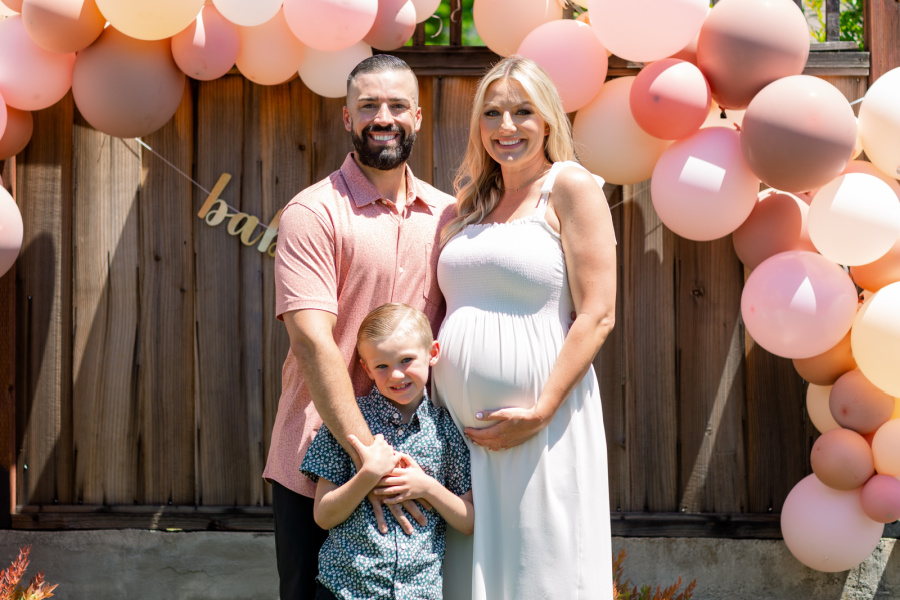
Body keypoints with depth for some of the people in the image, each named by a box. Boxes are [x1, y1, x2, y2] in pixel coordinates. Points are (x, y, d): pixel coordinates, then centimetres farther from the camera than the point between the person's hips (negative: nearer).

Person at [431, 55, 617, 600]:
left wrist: (540, 412, -16)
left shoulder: (570, 187, -3)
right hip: (458, 426, 6)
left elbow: (597, 316, -10)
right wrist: (432, 401, 8)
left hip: (540, 426, -6)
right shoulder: (470, 203, 16)